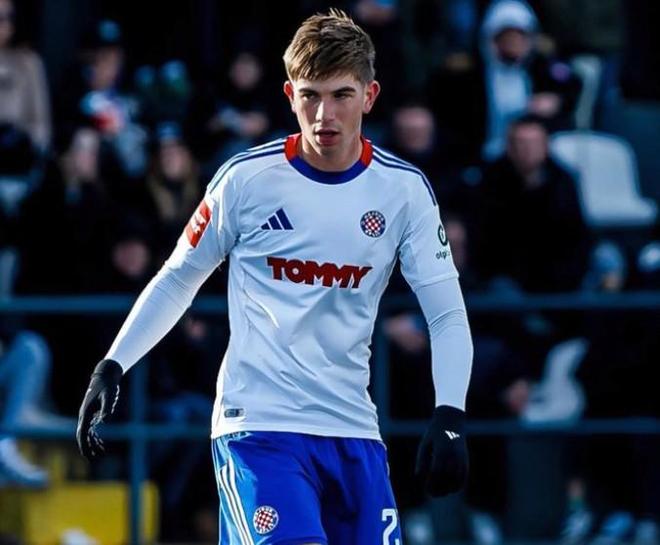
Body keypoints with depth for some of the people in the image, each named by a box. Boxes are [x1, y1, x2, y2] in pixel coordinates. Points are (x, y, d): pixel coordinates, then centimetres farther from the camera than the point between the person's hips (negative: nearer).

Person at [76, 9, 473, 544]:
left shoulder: (404, 189, 1)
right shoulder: (247, 178, -4)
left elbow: (448, 314, 3)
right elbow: (177, 280, 9)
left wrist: (450, 415, -11)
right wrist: (112, 367, 0)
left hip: (353, 430, 4)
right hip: (257, 423, -4)